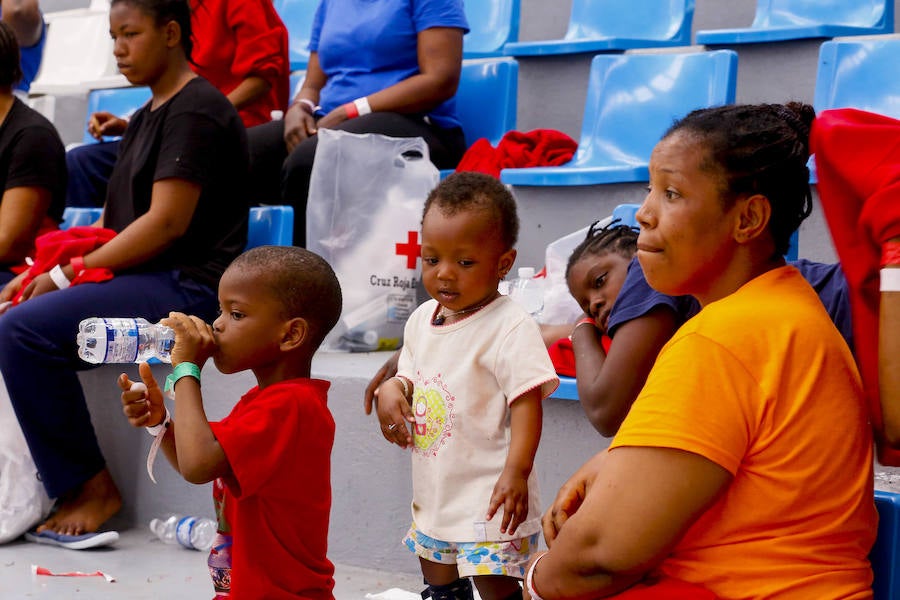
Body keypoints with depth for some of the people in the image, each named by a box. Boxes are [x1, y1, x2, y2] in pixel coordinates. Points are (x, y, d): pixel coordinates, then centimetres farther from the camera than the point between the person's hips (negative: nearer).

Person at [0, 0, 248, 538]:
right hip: (141, 280, 10)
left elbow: (167, 222, -17)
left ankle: (92, 488, -15)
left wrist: (68, 274, -14)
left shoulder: (197, 110, -8)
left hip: (188, 286, -10)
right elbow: (116, 224, 20)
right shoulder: (148, 116, 23)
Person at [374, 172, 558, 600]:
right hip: (435, 494, 8)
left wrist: (516, 470, -31)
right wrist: (391, 390, -4)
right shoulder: (422, 320, 6)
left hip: (489, 499, -8)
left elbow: (526, 402, -21)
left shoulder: (511, 327, -18)